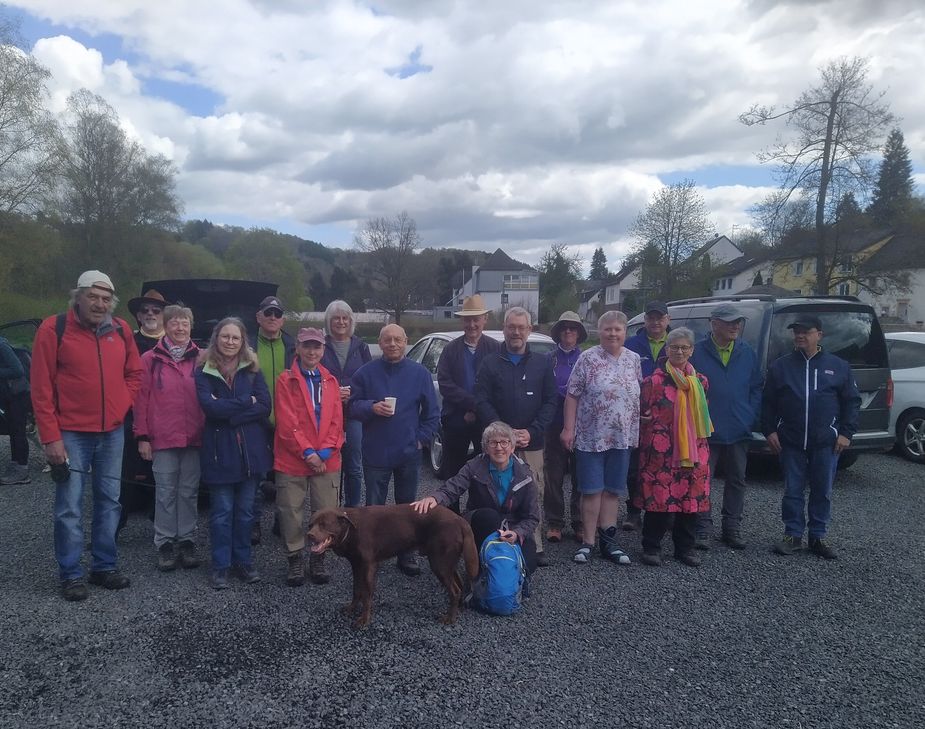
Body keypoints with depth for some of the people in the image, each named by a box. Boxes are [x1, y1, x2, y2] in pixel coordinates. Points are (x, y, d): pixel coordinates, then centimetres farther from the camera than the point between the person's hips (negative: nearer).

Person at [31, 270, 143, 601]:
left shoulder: (121, 330, 4)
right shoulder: (54, 328, -9)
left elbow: (134, 373, 16)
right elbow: (41, 388, -10)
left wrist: (122, 405, 0)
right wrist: (51, 437, -12)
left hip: (112, 432, 5)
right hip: (71, 434, -4)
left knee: (109, 501, 12)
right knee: (70, 507, 2)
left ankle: (104, 566, 25)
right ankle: (71, 574, 15)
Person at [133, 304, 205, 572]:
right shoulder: (150, 359, 3)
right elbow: (141, 399, 1)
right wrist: (142, 436, -3)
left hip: (194, 437, 2)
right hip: (163, 439, -1)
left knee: (189, 491, 8)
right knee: (165, 492, 4)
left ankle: (187, 542, 18)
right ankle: (165, 544, 13)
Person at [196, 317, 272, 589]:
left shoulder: (252, 370, 4)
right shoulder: (204, 371, -1)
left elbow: (264, 407, -7)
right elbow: (209, 406, -16)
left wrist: (227, 412, -14)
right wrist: (245, 403, -12)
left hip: (251, 449, 2)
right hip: (219, 451, -2)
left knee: (245, 509, 11)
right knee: (222, 511, 5)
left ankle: (243, 560, 25)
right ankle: (221, 565, 17)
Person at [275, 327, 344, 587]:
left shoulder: (330, 381, 10)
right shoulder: (286, 380, -2)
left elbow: (336, 420, 5)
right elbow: (286, 422, -9)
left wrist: (325, 451, -8)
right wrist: (307, 452, -13)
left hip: (327, 461, 3)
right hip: (292, 460, -3)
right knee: (291, 513, 4)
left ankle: (318, 559, 22)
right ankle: (295, 560, 21)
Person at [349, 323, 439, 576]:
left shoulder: (419, 373, 1)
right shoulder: (366, 372, -1)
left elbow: (432, 412, 7)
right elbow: (353, 406, 1)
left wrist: (421, 438, -1)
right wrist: (371, 407, -18)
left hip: (409, 453, 1)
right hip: (375, 453, -1)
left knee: (408, 507, 11)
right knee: (374, 507, 6)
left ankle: (407, 554, 24)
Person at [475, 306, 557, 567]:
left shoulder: (542, 363, 10)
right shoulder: (490, 364, 5)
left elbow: (550, 401, 5)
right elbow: (482, 403, -2)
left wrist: (532, 432, -7)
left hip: (533, 444, 1)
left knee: (534, 496, 2)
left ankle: (535, 547, 12)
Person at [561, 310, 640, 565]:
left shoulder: (634, 359, 7)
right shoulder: (588, 358, -5)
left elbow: (640, 396, 13)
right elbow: (572, 396, -5)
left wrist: (639, 430, 9)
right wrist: (568, 429, -9)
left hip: (622, 437, 4)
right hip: (591, 436, -4)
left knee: (613, 490, 10)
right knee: (592, 490, 2)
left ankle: (608, 540, 19)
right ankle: (588, 541, 11)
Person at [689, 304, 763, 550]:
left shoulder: (747, 353, 7)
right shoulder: (697, 352, -6)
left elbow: (756, 388, 11)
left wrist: (752, 418, 1)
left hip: (739, 431, 4)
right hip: (705, 431, -4)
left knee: (736, 481, 12)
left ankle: (732, 528, 25)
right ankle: (703, 528, 12)